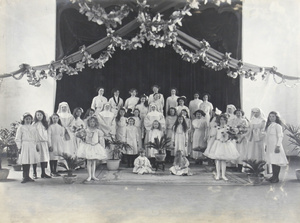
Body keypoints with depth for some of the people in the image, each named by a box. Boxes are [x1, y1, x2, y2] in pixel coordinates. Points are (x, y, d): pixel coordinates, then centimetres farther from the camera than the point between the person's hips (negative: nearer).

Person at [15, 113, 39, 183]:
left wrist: (36, 146, 13)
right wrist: (19, 147, -6)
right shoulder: (21, 127, 2)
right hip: (24, 145, -4)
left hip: (32, 146, 4)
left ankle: (27, 176, 12)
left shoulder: (33, 128, 14)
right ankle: (25, 177, -2)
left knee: (29, 161, 3)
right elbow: (17, 139, 0)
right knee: (24, 161, -8)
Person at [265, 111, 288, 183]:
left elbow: (280, 136, -11)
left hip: (275, 146, -7)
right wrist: (266, 145, 17)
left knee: (276, 161, -5)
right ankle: (274, 176, 15)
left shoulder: (277, 126, -8)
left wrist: (278, 146, -16)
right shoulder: (269, 126, 14)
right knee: (272, 161, 9)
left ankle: (276, 177, 0)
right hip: (269, 146, 7)